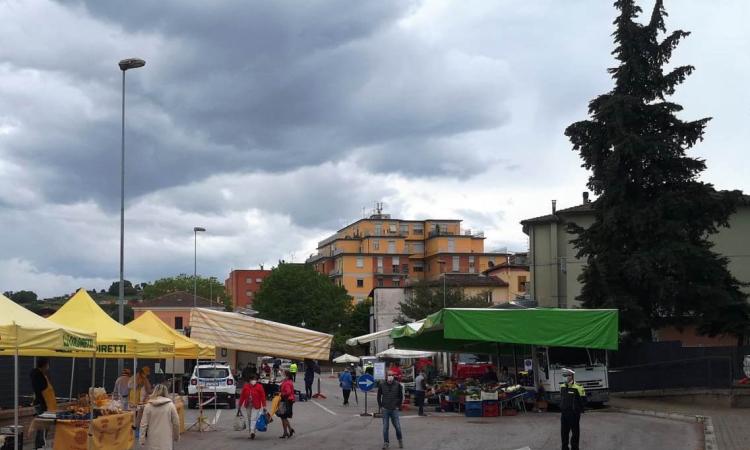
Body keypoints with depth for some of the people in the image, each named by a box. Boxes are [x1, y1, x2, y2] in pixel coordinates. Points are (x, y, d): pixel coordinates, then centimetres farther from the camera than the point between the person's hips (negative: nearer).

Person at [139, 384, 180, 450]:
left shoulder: (148, 405, -1)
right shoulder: (170, 405, -3)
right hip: (166, 441, -2)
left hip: (152, 442, 2)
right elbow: (176, 423, 2)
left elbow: (144, 424, -1)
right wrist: (176, 436, 16)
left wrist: (142, 439, 7)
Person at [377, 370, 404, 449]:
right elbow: (379, 396, 10)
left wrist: (398, 406, 3)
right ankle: (386, 443, 13)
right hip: (385, 410, 1)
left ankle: (400, 440, 24)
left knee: (397, 426, 2)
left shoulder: (398, 385, -2)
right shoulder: (382, 385, -1)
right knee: (385, 427, 4)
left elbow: (401, 396, 7)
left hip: (394, 410, -1)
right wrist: (380, 406, 4)